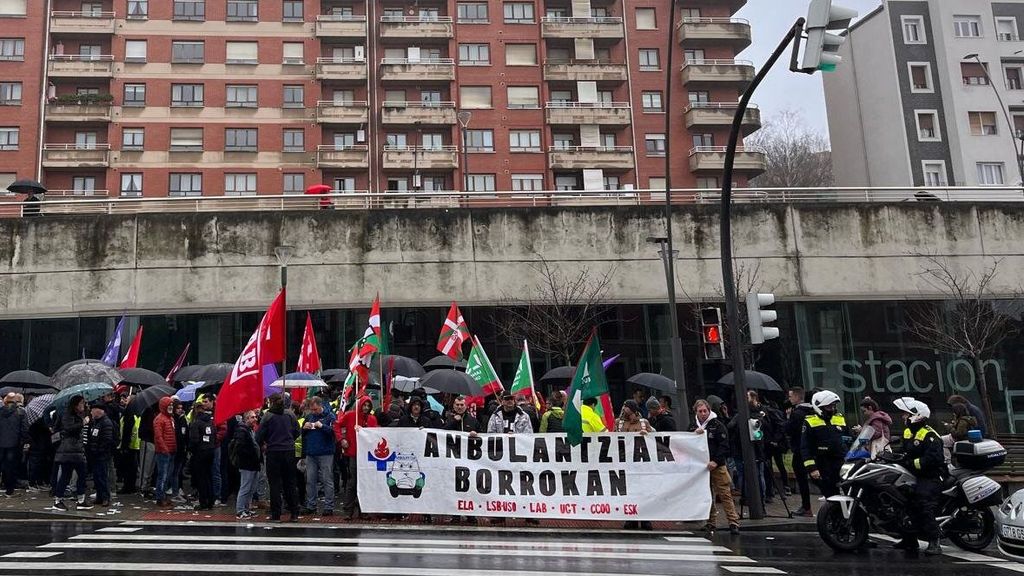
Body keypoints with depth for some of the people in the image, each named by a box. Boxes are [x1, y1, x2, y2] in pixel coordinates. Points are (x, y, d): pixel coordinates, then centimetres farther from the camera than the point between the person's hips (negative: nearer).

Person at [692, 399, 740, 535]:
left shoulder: (718, 425, -2)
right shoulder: (693, 426, 12)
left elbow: (724, 446, -7)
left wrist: (716, 461, -16)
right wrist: (695, 434, -10)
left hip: (718, 466, -4)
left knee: (725, 494, -6)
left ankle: (733, 522, -4)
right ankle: (710, 523, 15)